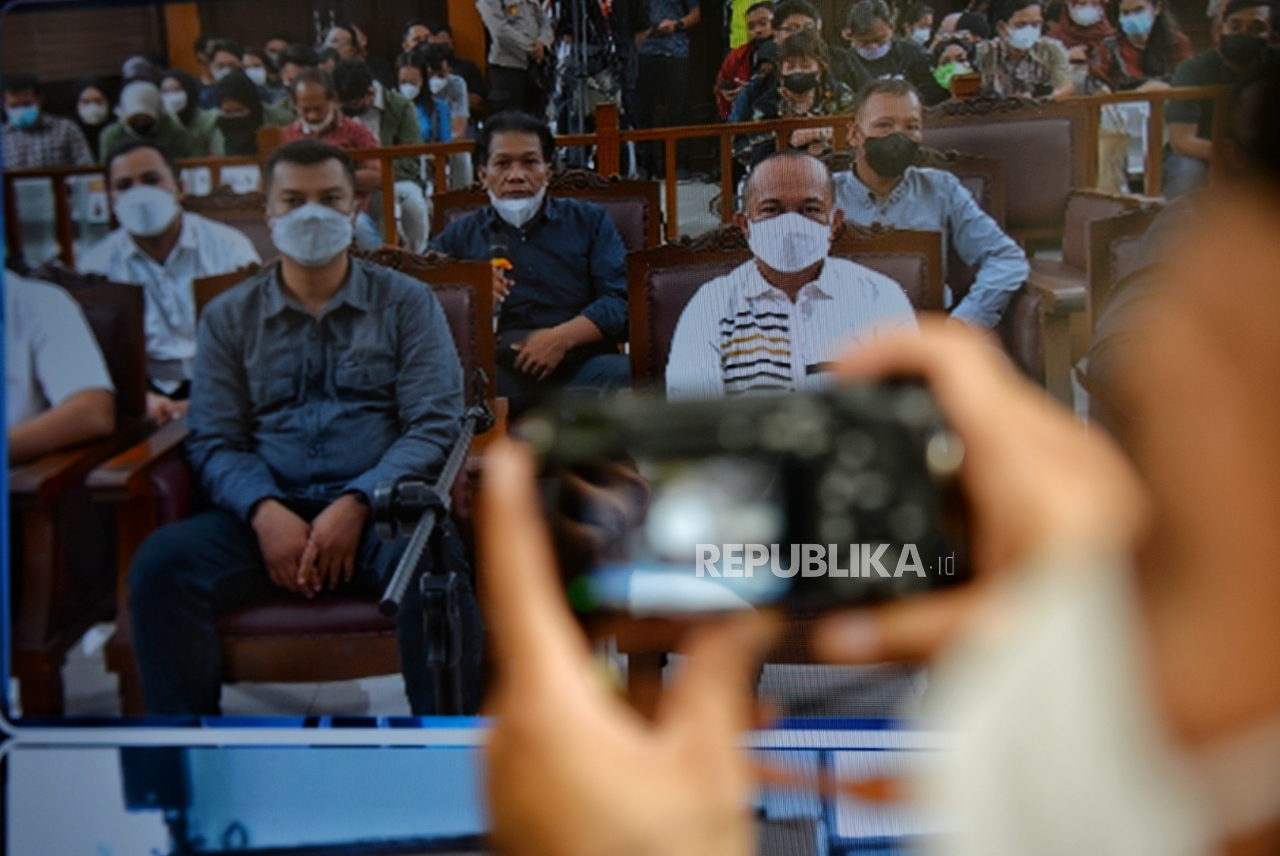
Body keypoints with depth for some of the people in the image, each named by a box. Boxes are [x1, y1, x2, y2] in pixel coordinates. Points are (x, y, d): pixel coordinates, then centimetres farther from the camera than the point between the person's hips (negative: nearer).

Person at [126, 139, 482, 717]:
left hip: (378, 508, -2)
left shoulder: (405, 303, 12)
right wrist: (264, 511, -13)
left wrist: (357, 504, -14)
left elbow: (433, 424, 1)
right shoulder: (229, 317, 17)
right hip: (266, 512, 2)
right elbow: (213, 441, 9)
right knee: (160, 564, -26)